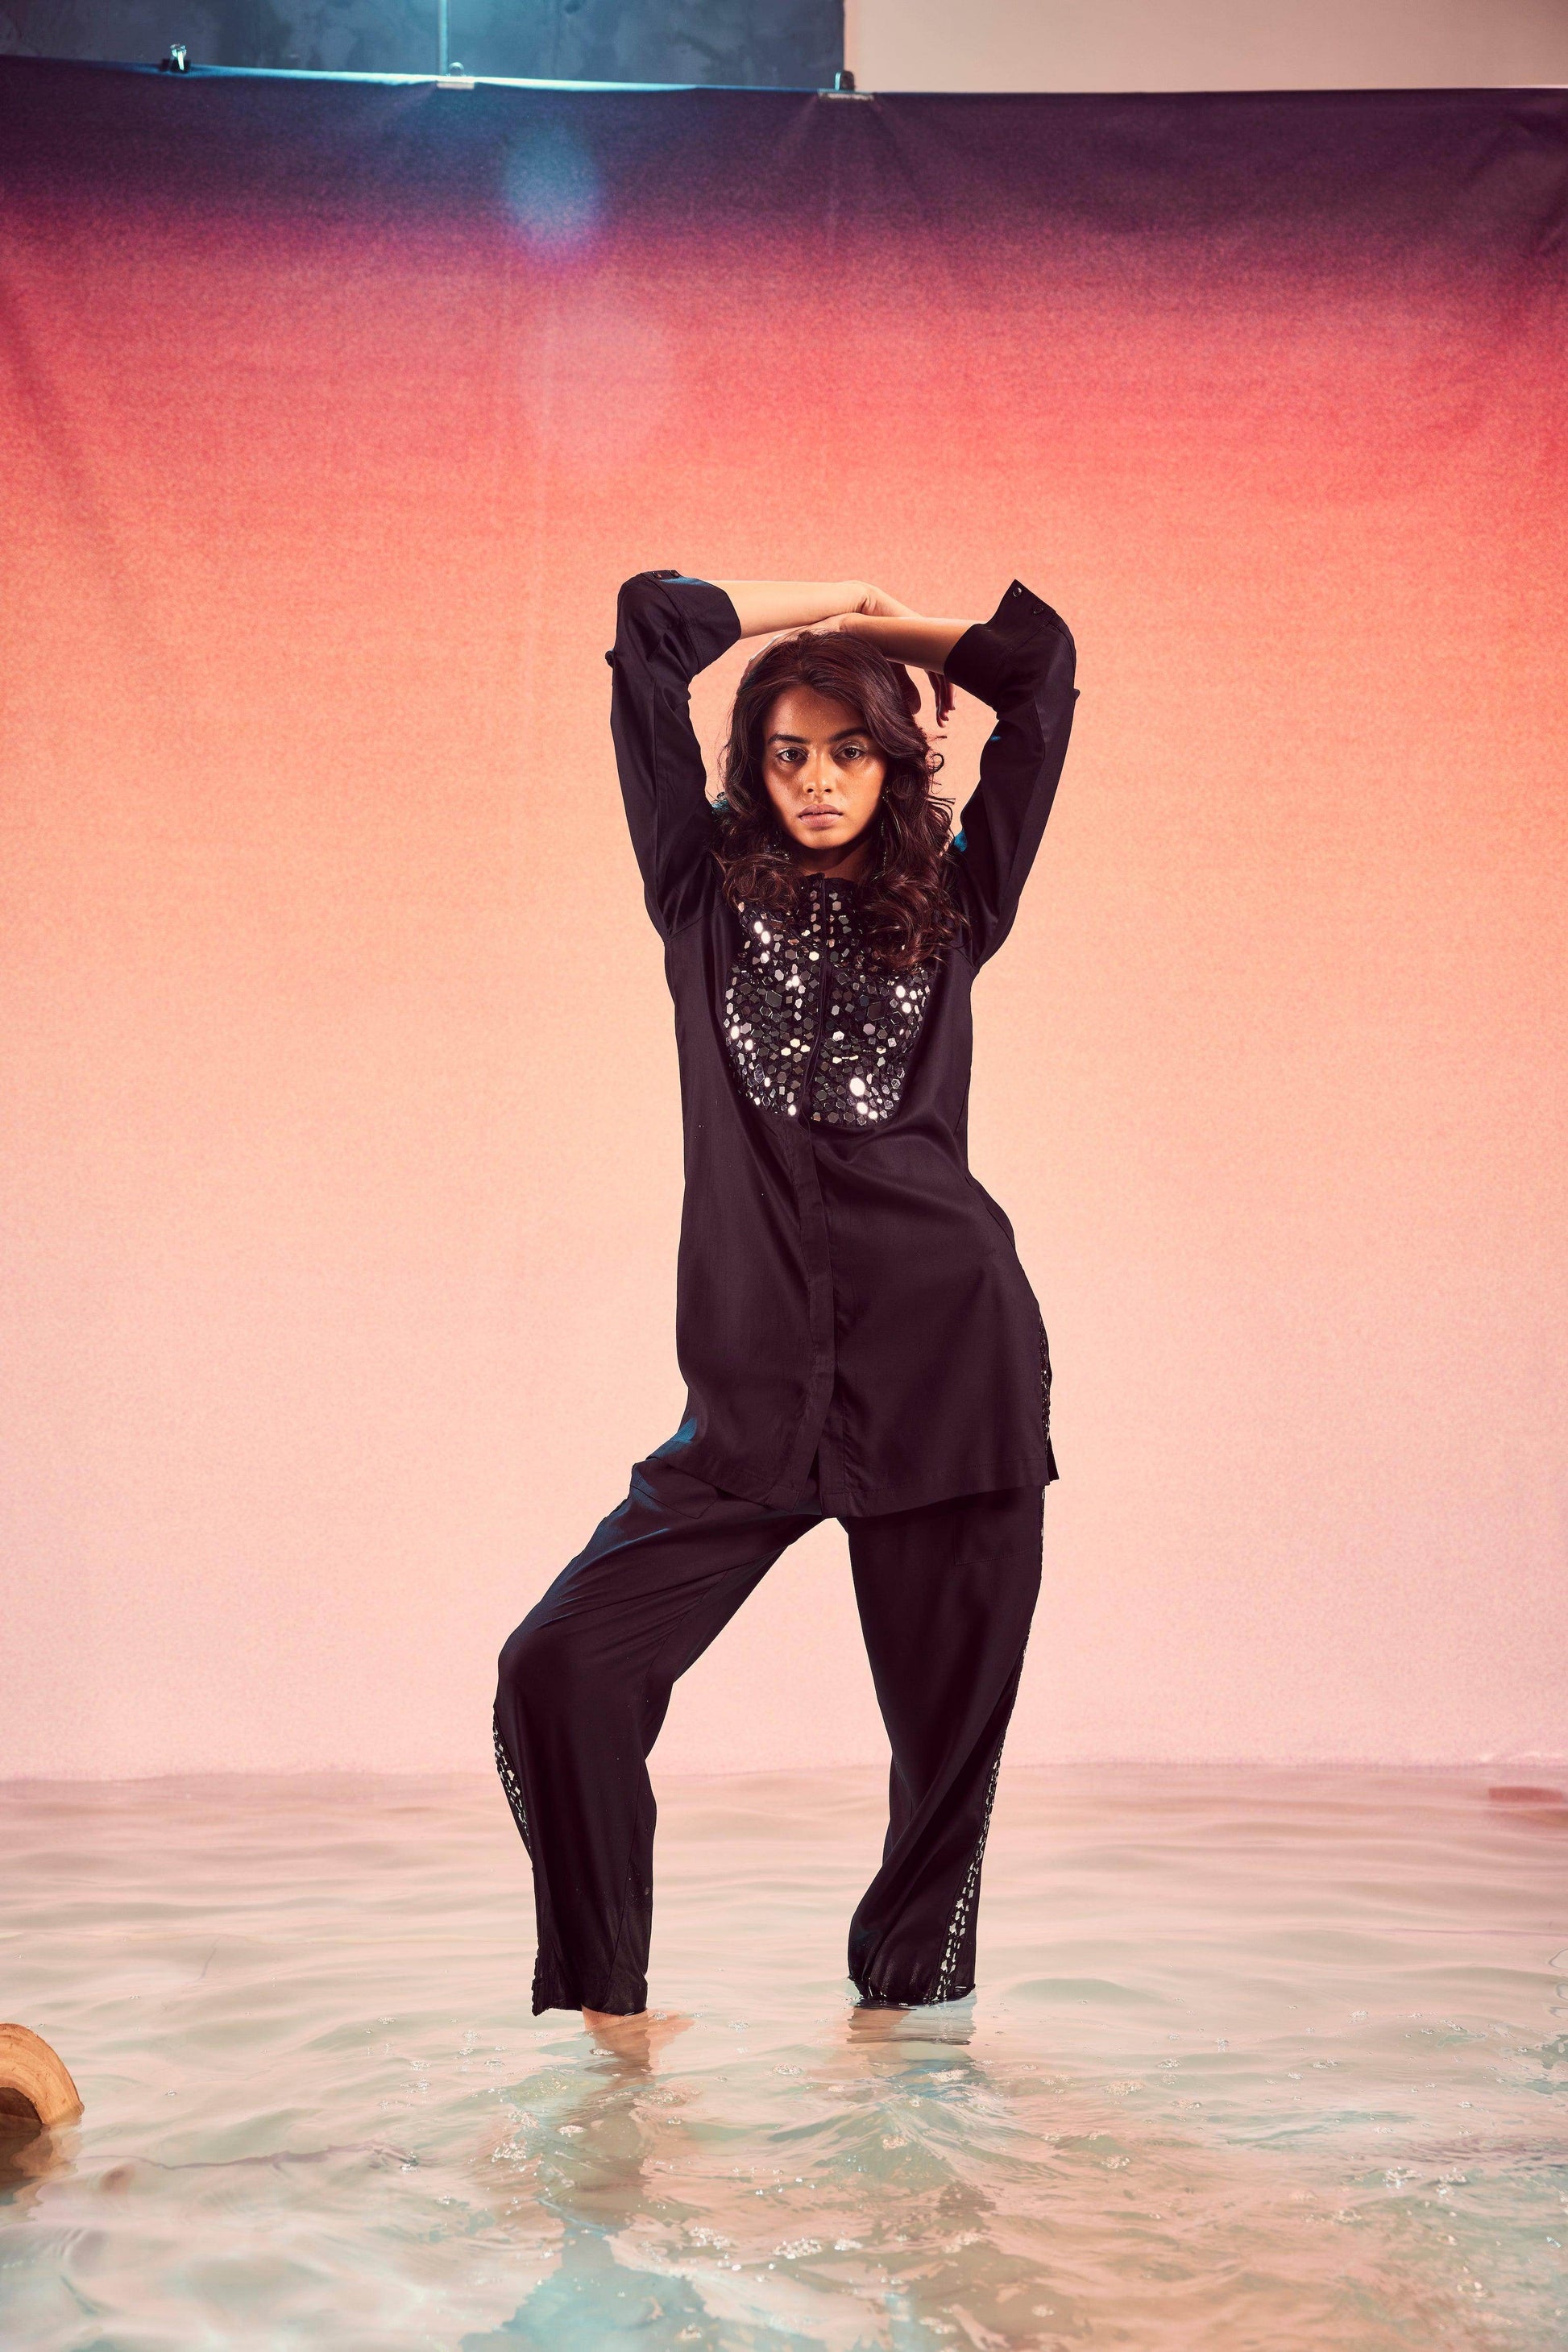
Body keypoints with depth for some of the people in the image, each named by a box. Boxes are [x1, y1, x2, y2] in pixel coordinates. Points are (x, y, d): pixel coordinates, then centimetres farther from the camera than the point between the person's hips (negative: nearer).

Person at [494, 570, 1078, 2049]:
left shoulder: (948, 906, 12)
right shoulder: (709, 895, 11)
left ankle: (909, 1986, 29)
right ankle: (602, 1992, 9)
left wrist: (873, 629, 22)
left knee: (951, 1710, 6)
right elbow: (650, 623, 10)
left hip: (952, 1362, 0)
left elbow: (1040, 660, 14)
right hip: (760, 1389, 0)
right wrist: (815, 606, 21)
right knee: (565, 1667, -10)